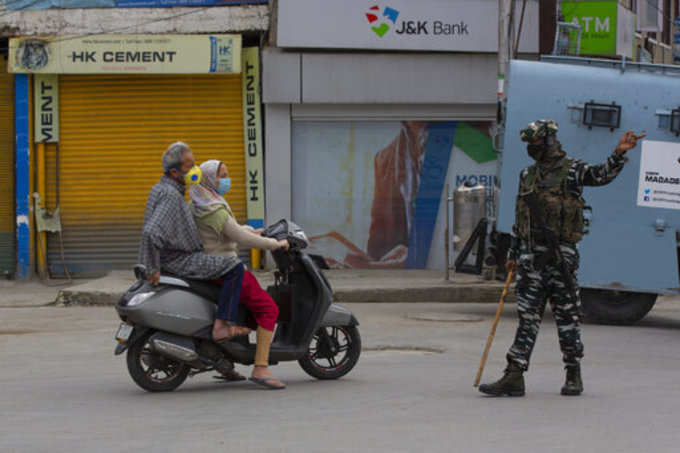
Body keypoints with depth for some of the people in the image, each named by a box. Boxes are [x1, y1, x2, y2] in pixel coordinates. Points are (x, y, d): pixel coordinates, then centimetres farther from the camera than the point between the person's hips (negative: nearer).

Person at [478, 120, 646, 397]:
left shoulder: (571, 171, -2)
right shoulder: (527, 175, 15)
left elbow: (602, 175, -18)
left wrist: (619, 154, -35)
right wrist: (513, 254, 17)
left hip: (561, 255, -5)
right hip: (531, 256, 5)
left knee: (567, 316, 3)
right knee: (527, 317, 3)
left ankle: (574, 376, 14)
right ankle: (514, 377, 0)